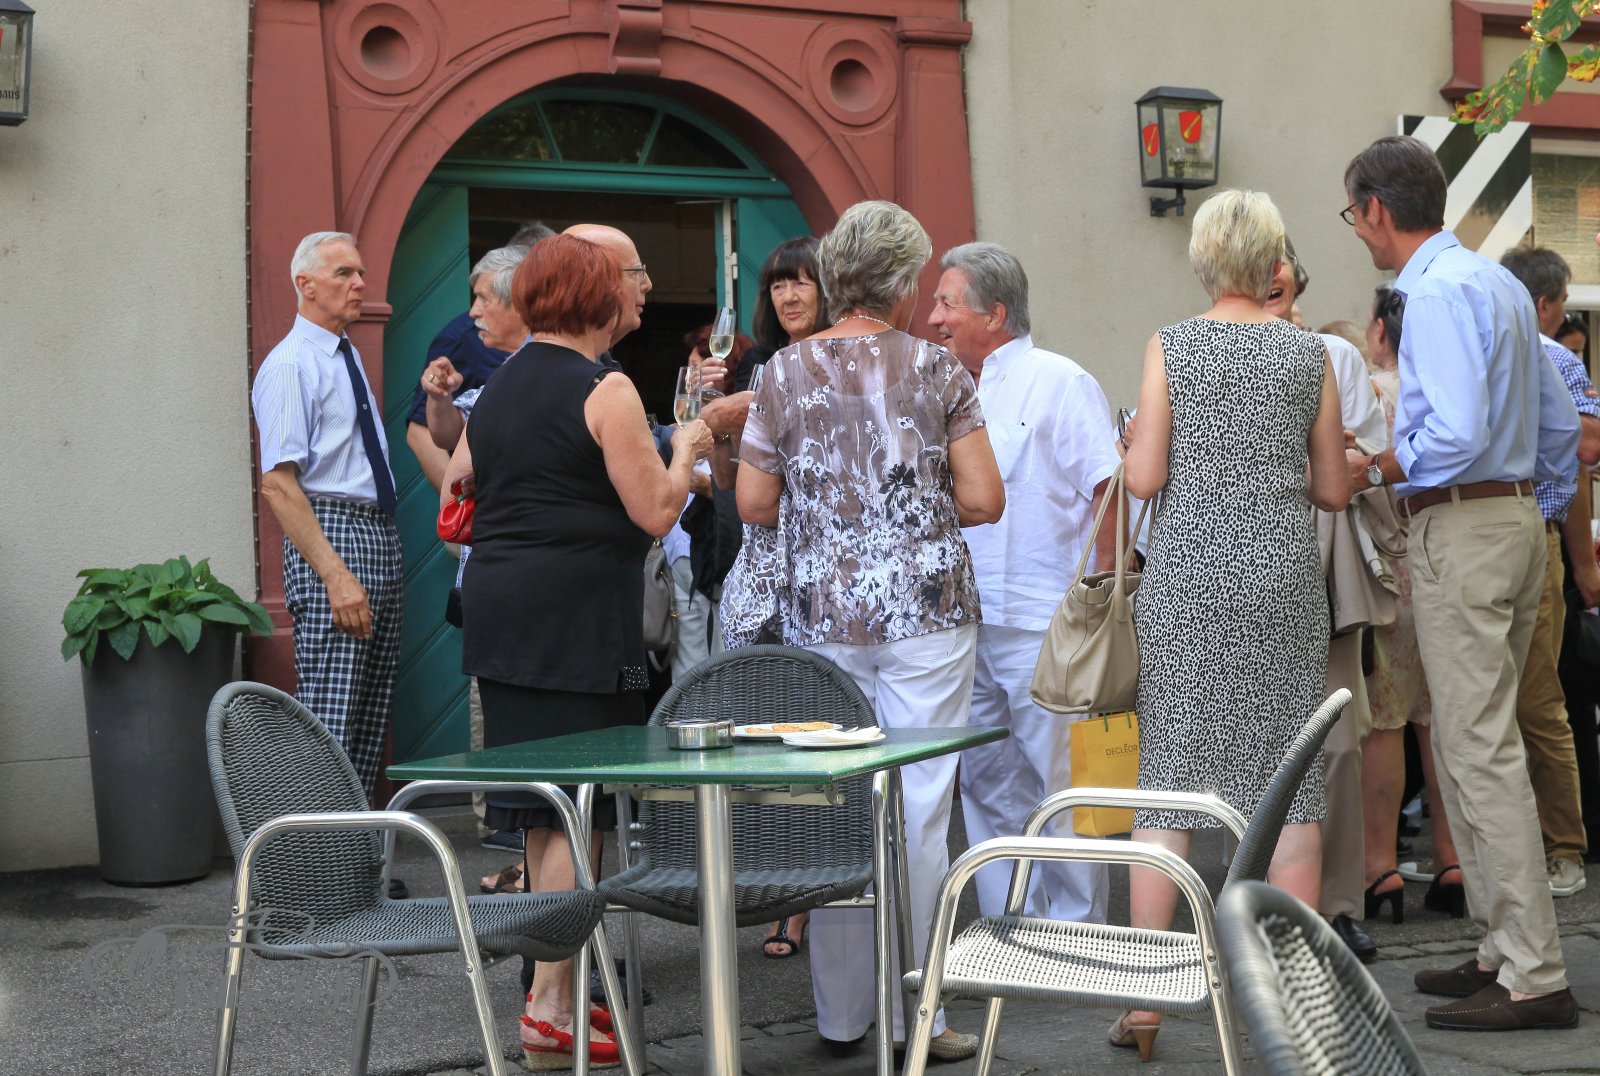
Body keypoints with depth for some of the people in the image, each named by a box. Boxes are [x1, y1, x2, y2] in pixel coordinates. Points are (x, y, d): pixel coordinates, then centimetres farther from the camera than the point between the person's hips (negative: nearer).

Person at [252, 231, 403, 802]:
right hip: (331, 531, -9)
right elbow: (278, 483, -19)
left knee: (371, 720, 11)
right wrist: (335, 576, -25)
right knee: (329, 720, -11)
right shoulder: (291, 365, -10)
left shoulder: (349, 358, 18)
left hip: (382, 535, 9)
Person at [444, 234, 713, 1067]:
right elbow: (655, 512, -12)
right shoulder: (604, 390, -11)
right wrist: (685, 450, 5)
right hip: (576, 621, -8)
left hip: (499, 611, 8)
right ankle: (548, 1011, -5)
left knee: (542, 813, 14)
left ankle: (555, 989, 22)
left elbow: (458, 479, 22)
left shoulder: (498, 387, 12)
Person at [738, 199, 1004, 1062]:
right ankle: (911, 1012, 6)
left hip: (823, 611, 2)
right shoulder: (937, 370, -3)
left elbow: (753, 503, 3)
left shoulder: (785, 374, 2)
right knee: (918, 808, 2)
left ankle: (841, 1012, 16)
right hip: (926, 609, -2)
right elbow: (983, 500, -6)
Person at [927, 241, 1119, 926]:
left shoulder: (1059, 383, -5)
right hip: (967, 626, 7)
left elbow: (1114, 494, -10)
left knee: (1060, 785, -2)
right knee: (986, 784, 10)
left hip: (1044, 630, -7)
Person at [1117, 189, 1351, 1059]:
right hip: (1283, 577, 1)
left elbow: (1143, 477, -7)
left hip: (1187, 579, -1)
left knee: (1168, 775, 3)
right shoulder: (1310, 353, 2)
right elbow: (1334, 490, 6)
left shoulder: (1170, 347, -3)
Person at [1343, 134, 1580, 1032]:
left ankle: (1533, 977, -5)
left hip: (1461, 532, -10)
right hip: (1516, 520, 10)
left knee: (1481, 752, -8)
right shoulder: (1499, 282, 16)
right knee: (1475, 744, 15)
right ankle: (1507, 948, 21)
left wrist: (1381, 471, -10)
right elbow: (1561, 425, 19)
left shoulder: (1439, 292, -15)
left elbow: (1458, 434, -25)